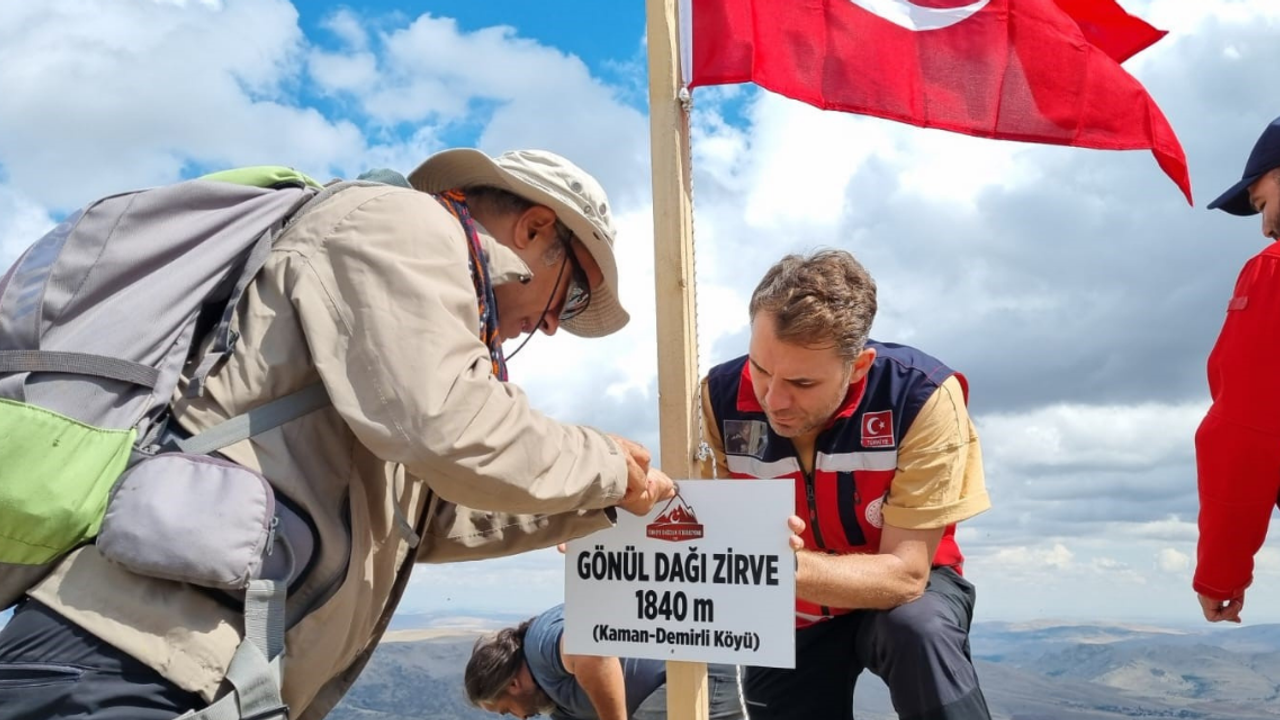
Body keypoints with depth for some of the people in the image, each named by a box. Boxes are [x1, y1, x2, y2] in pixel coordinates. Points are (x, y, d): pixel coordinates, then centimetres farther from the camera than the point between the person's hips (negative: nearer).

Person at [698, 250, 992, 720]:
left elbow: (904, 575, -29)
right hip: (790, 617, 3)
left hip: (906, 589, -3)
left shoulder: (923, 398, -29)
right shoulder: (721, 399, -20)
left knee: (918, 632, -34)